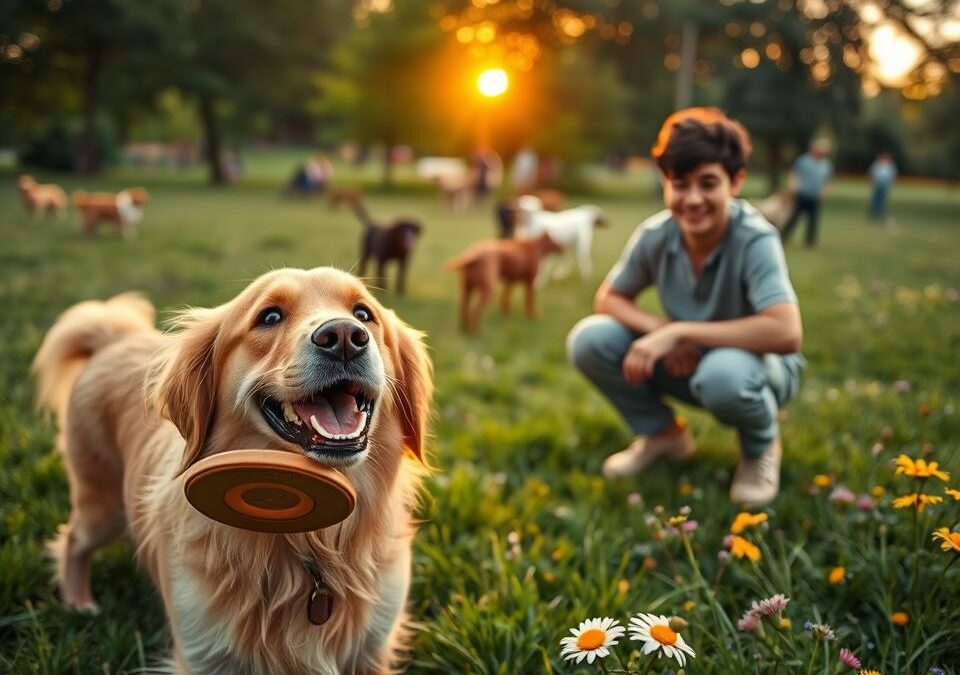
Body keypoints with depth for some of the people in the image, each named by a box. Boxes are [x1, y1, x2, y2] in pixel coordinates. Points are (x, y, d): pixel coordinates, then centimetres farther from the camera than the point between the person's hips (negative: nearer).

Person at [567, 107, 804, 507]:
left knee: (724, 374, -40)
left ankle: (761, 448, -3)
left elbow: (786, 333, -40)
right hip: (686, 363, 4)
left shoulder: (755, 240, -29)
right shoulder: (655, 235, -17)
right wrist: (662, 332, -24)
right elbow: (609, 298, -3)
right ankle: (662, 434, 7)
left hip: (755, 363, -4)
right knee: (589, 340, -17)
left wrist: (679, 331, -37)